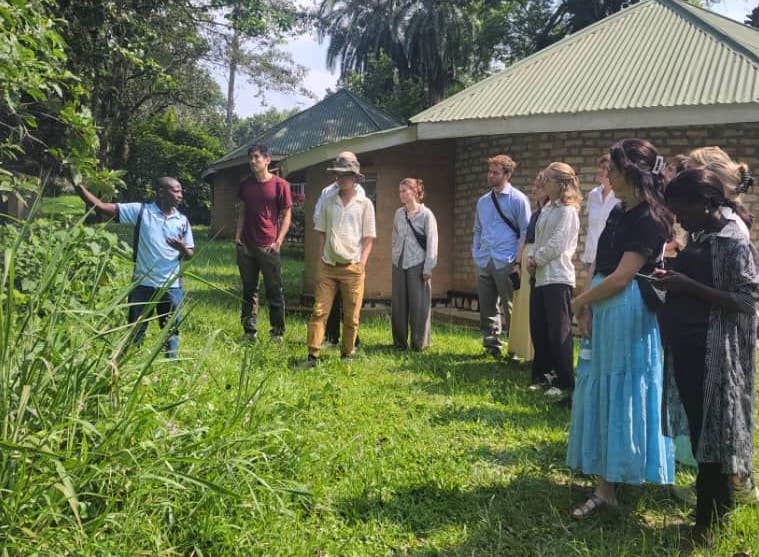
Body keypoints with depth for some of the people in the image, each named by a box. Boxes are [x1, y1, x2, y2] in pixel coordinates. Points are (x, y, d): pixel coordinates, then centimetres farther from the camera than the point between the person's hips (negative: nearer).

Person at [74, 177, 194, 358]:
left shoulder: (182, 221, 3)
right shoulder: (140, 211, -5)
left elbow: (190, 254, 7)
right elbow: (103, 207, -9)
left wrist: (182, 248, -17)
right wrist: (79, 186, -21)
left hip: (171, 286, 2)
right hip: (143, 284, -2)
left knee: (171, 330, 11)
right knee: (135, 332, 9)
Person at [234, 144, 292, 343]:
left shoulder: (280, 185, -4)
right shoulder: (245, 185, 10)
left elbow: (286, 215, -2)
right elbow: (242, 212, 16)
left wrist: (279, 241, -11)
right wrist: (237, 235, 5)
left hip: (268, 246, -4)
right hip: (246, 245, 5)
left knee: (274, 291, 1)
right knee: (249, 290, 10)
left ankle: (278, 333, 10)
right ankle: (250, 331, 18)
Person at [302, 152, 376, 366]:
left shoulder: (365, 204, 0)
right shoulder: (328, 202, 8)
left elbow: (368, 238, 1)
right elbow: (322, 234, 13)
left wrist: (361, 265, -7)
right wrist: (321, 260, 5)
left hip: (352, 268, -2)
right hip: (327, 266, 2)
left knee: (351, 316, 5)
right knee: (319, 311, -3)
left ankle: (347, 355, 19)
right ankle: (313, 355, -1)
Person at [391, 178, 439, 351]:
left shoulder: (426, 215, -5)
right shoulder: (399, 213, 10)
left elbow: (432, 242, -7)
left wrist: (428, 267, -11)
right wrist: (395, 257, 11)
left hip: (417, 264, -5)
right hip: (399, 264, 5)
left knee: (419, 305, -2)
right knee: (398, 305, 6)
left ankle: (419, 343, 8)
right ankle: (399, 342, 16)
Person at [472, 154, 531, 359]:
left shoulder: (518, 200, -3)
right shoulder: (482, 201, 15)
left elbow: (526, 232, -5)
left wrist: (518, 261, -11)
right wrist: (476, 255, 10)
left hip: (506, 264, -6)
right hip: (484, 264, 6)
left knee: (510, 309, -1)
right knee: (487, 309, 9)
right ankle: (491, 346, 19)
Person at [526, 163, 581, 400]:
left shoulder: (568, 211, -9)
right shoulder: (546, 209, 17)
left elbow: (556, 244, -15)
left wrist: (537, 260, -6)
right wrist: (531, 258, 1)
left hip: (558, 278, -9)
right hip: (540, 277, 9)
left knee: (559, 332, -7)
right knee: (538, 330, 13)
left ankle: (565, 383, -2)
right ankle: (543, 376, 25)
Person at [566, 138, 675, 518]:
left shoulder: (650, 219, -14)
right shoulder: (619, 213, 13)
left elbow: (621, 277, -18)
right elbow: (601, 268, 10)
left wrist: (579, 301, -7)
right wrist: (587, 308, -3)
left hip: (628, 316, -9)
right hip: (602, 314, 9)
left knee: (622, 394, 1)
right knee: (600, 394, 9)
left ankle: (621, 480, 16)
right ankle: (604, 487, 16)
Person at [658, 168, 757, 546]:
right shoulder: (698, 238, 12)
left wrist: (688, 285, -20)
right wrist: (674, 282, 2)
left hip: (713, 354, -8)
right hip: (687, 347, 8)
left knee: (713, 435, 1)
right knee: (698, 432, 14)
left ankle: (709, 523, 11)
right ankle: (711, 506, 28)